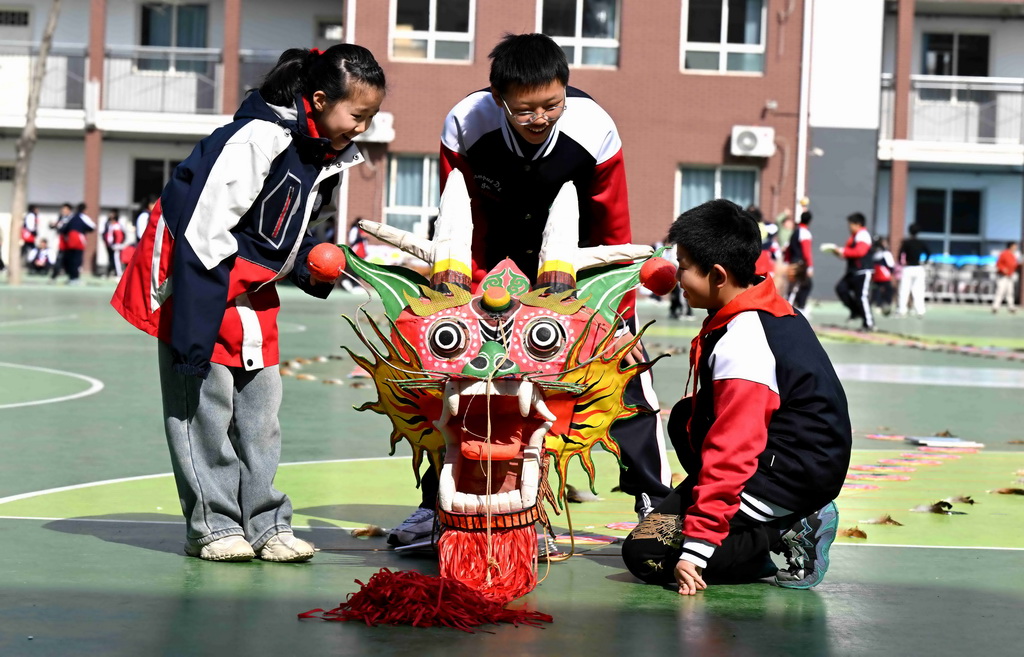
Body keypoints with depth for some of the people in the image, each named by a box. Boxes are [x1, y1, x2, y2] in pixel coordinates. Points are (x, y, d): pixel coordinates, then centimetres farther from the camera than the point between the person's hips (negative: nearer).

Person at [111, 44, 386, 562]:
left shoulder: (328, 157, 3)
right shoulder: (261, 138, -26)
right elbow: (205, 227, -27)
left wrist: (315, 265, -5)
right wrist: (194, 323, -28)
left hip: (252, 284, 9)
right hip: (197, 271, -9)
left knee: (261, 402, 7)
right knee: (206, 398, -4)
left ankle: (265, 524, 13)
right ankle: (213, 525, 4)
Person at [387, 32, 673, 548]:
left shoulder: (594, 129, -28)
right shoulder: (464, 126, -27)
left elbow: (613, 233, -15)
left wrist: (615, 313, -12)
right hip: (495, 258, 1)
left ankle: (656, 505, 0)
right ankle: (436, 505, 12)